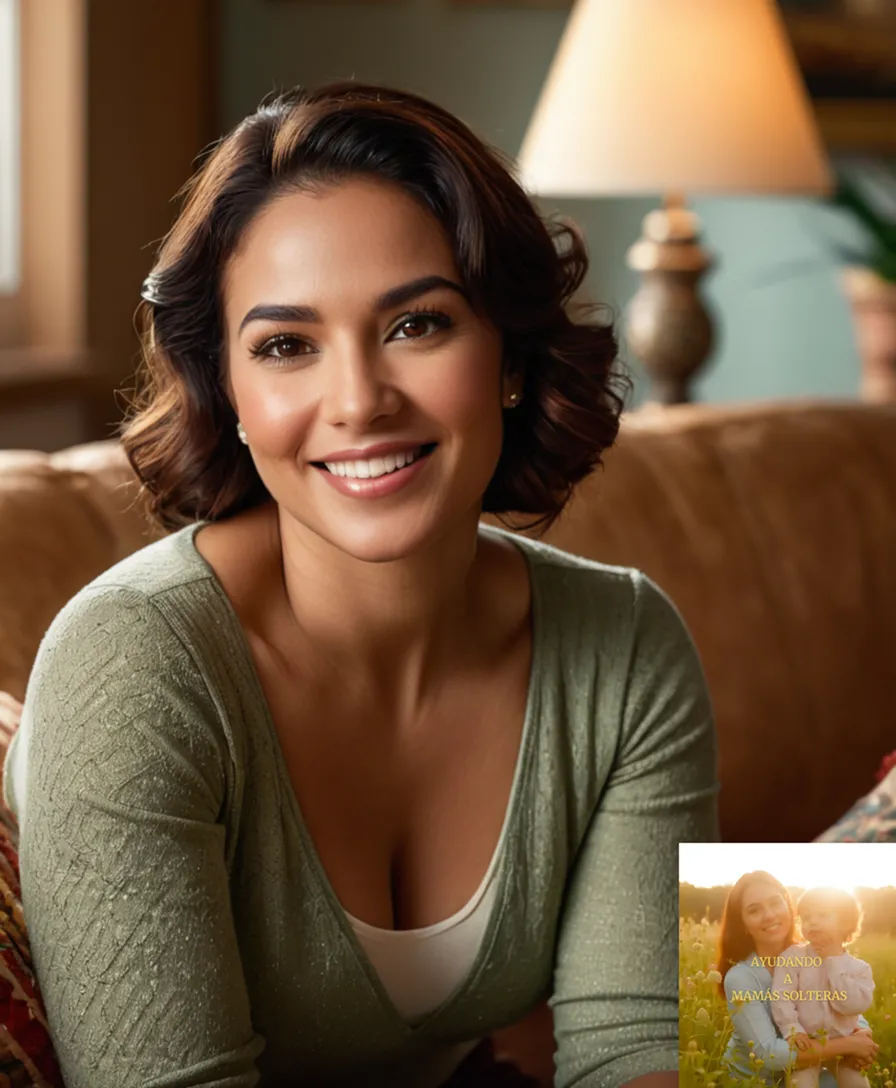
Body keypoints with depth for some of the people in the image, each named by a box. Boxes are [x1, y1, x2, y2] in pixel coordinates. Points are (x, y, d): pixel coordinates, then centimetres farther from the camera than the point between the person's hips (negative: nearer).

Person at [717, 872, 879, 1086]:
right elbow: (767, 1054, -28)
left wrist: (862, 1035, -23)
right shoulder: (740, 978, -20)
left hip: (804, 1074, 5)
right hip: (752, 1082, -5)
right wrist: (847, 1045, -27)